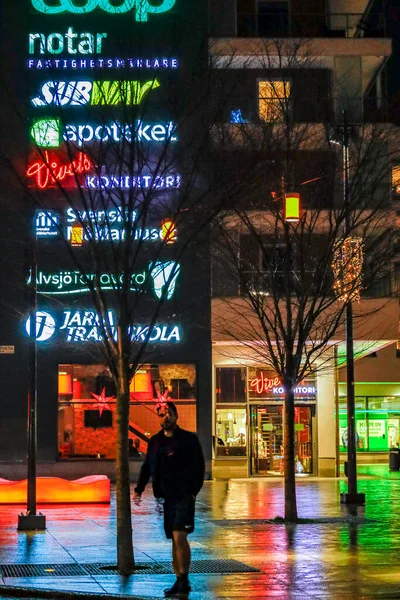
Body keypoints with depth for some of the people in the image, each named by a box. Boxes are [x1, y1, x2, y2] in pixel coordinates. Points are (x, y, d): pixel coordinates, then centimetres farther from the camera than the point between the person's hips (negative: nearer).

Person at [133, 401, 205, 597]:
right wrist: (139, 489, 5)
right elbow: (147, 467, 16)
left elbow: (199, 467, -4)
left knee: (179, 537, -15)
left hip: (184, 496, -5)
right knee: (174, 540, 8)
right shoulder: (155, 441, 12)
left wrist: (194, 491, -14)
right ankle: (179, 581, 15)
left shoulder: (189, 439, -2)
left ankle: (184, 581, -8)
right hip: (166, 498, 5)